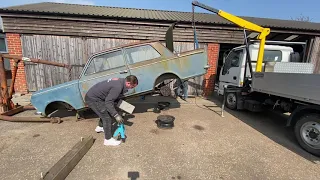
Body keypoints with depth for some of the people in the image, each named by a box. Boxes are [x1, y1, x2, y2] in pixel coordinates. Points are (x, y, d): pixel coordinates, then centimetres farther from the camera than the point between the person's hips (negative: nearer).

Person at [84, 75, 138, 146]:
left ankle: (100, 127, 48)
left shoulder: (120, 81, 2)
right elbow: (108, 102, -29)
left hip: (93, 95, 10)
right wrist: (116, 115, -26)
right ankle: (108, 140, 5)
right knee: (107, 117, -7)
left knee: (104, 112, 26)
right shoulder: (118, 87, -28)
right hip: (92, 98, -10)